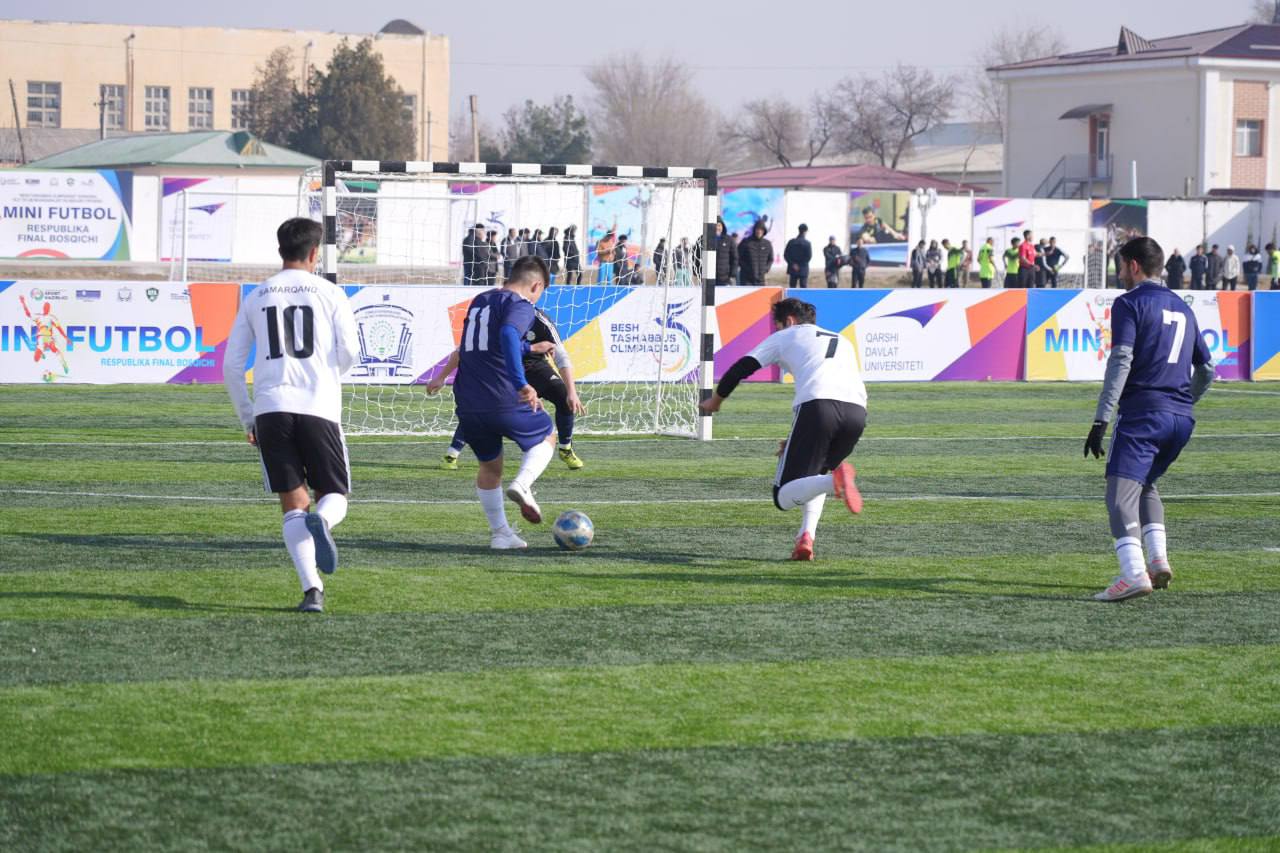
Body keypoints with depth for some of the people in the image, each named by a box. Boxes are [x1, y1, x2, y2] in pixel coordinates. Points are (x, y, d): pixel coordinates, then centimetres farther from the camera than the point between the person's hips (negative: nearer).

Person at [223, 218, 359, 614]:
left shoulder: (255, 298, 14)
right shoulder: (330, 293, 5)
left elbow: (231, 366, 12)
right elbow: (349, 353, -2)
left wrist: (247, 419, 21)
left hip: (270, 408, 2)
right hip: (319, 408, -2)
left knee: (293, 504, 6)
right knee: (334, 496, 10)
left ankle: (312, 588, -10)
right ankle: (321, 521, -27)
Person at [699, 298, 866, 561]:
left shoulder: (787, 336, 24)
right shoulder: (843, 342, 37)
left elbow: (741, 368, 22)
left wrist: (715, 400, 42)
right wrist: (799, 440, 40)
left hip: (817, 406, -5)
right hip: (857, 410, 5)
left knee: (784, 497, -1)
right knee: (815, 474, 31)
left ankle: (835, 480, -31)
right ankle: (806, 537, 6)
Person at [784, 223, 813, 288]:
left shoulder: (791, 242, 2)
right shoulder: (807, 243, -8)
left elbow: (785, 255, -1)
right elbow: (809, 256, -11)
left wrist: (792, 264, -3)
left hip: (792, 270, 3)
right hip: (803, 270, -3)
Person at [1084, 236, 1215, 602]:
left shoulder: (1129, 303, -1)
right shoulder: (1182, 308, 20)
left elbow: (1121, 362, -13)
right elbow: (1206, 369, 24)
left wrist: (1101, 420, -15)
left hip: (1141, 413, -7)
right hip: (1181, 418, 7)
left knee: (1120, 493, -12)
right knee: (1145, 483, 24)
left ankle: (1134, 573, -29)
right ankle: (1158, 558, 7)